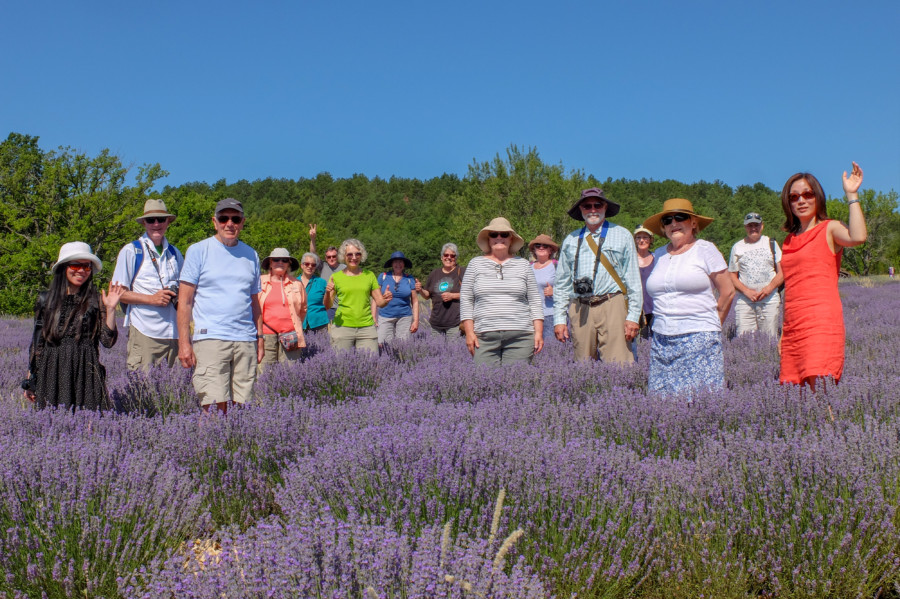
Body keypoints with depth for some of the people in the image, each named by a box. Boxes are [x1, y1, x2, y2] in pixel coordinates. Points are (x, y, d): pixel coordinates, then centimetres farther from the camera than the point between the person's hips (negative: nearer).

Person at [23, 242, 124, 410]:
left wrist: (110, 309, -8)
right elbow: (36, 342, 13)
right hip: (51, 375, 1)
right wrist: (31, 378, 12)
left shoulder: (96, 301, 6)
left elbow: (108, 341, 0)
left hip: (86, 375, -1)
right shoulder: (46, 299, 9)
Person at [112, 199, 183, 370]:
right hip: (144, 332, -4)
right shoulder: (131, 251, 4)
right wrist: (152, 299, -13)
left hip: (174, 333, 4)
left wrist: (179, 298, 3)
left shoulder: (175, 253, 19)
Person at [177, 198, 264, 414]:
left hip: (246, 340, 4)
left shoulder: (251, 255, 17)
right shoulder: (198, 251, 4)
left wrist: (260, 336, 13)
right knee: (215, 408, -11)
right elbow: (185, 300, 1)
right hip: (210, 339, -4)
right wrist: (183, 342, -7)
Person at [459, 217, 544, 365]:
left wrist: (539, 332, 3)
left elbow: (535, 300, 12)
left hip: (520, 336, 1)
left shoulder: (523, 264, 14)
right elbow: (465, 299, 9)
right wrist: (469, 332, -1)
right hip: (484, 337, 0)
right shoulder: (476, 263, 12)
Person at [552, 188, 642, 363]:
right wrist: (559, 319, 9)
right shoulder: (571, 241, 16)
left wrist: (633, 316, -2)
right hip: (580, 309, 3)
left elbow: (633, 280, 6)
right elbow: (561, 284, 16)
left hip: (612, 306, -3)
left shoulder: (622, 236, 10)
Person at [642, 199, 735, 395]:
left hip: (699, 340, -4)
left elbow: (728, 292, 2)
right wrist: (665, 324, 10)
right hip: (661, 341, 4)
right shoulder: (659, 255, 15)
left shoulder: (705, 250, 2)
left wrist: (712, 324, 6)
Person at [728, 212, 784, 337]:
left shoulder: (771, 244, 14)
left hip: (770, 300, 0)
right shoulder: (737, 247, 13)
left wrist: (769, 288, -10)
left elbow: (782, 272, 9)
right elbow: (732, 276, 10)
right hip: (744, 302, 0)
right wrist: (747, 291, -7)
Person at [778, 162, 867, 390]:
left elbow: (858, 237, -20)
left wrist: (852, 194, -10)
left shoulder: (830, 229, 4)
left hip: (822, 320, -6)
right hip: (793, 326, 6)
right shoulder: (789, 241, 22)